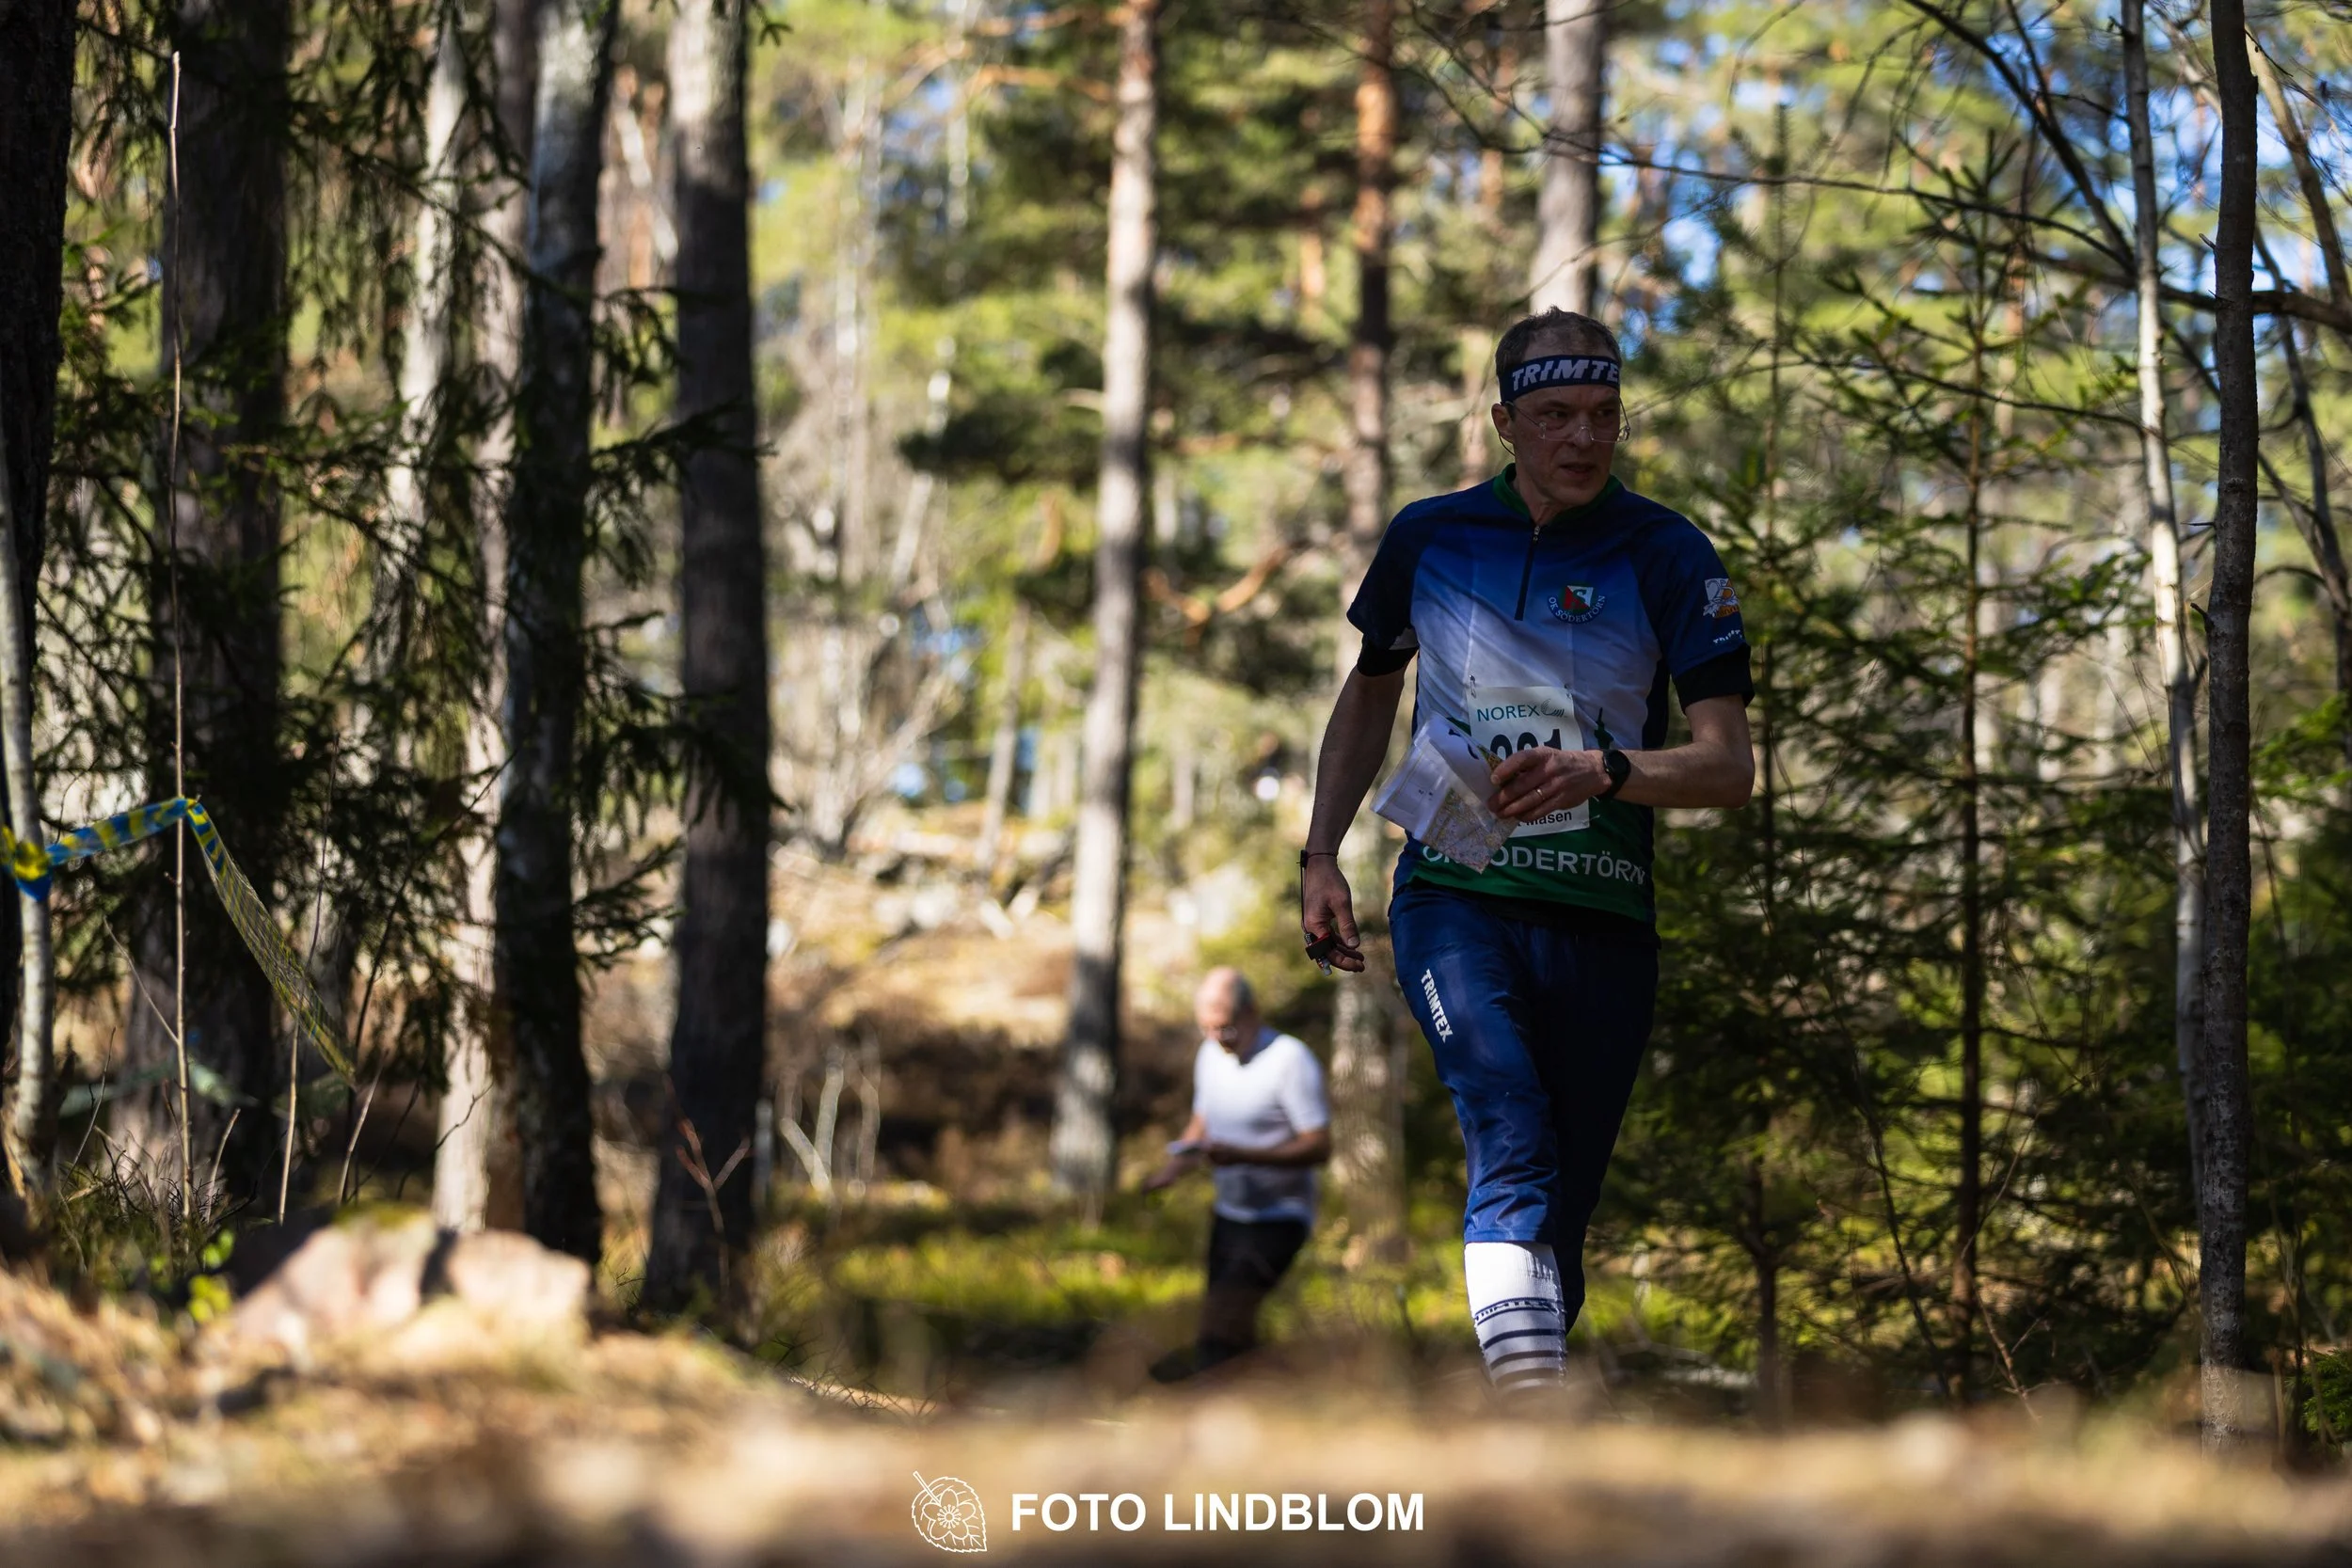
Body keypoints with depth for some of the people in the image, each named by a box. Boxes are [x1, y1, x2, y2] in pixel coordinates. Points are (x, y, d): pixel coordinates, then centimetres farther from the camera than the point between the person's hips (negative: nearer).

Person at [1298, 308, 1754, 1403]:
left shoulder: (1666, 555, 0)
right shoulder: (1429, 537, 7)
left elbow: (1729, 766, -6)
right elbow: (1370, 692, 24)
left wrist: (1601, 770, -24)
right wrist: (1321, 854, 14)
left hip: (1603, 919, 1)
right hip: (1454, 900, -1)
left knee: (1560, 1212, 2)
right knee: (1514, 1145, -24)